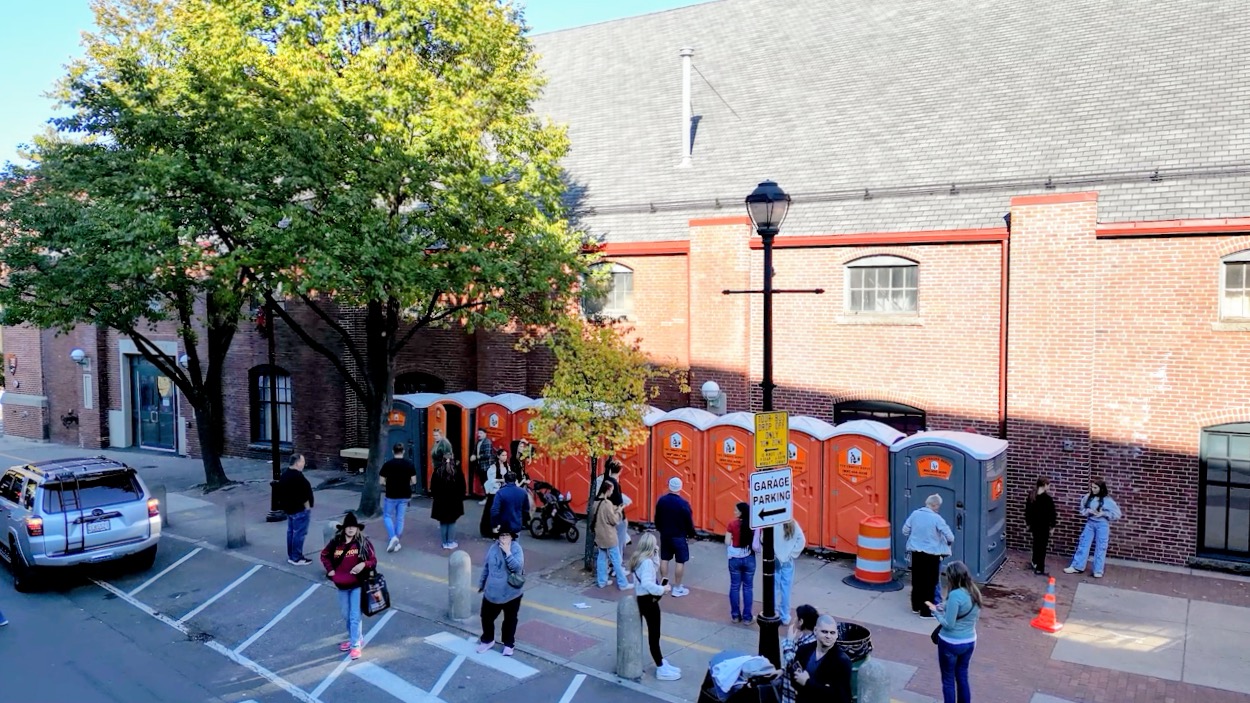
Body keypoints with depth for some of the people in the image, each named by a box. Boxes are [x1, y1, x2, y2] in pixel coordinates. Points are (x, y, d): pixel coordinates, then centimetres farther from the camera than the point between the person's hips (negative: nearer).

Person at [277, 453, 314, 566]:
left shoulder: (285, 474, 9)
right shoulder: (297, 476, -23)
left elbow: (282, 492, 18)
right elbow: (303, 494, -23)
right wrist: (308, 507, -14)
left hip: (290, 508, 11)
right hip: (300, 509, -11)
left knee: (291, 531, 16)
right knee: (299, 533, -4)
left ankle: (291, 555, 24)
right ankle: (296, 558, 0)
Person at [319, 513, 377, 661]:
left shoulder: (364, 542, -10)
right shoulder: (335, 542, -3)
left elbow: (374, 560, -5)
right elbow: (324, 555, 14)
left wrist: (364, 564, -24)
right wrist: (330, 570, 2)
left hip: (358, 584, -4)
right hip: (342, 585, 4)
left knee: (355, 616, -5)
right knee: (346, 615, 18)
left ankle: (356, 645, 6)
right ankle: (355, 639, 37)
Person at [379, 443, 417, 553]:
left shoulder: (387, 464, -10)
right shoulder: (409, 464, -3)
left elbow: (382, 481, -8)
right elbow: (414, 481, -2)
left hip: (391, 495, -2)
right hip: (405, 496, 3)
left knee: (387, 516, 13)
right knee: (400, 518, 11)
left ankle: (392, 537, -8)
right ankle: (396, 542, 14)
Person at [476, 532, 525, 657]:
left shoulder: (516, 549, -16)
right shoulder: (493, 547, -4)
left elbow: (517, 567, -30)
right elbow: (486, 566, 9)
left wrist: (508, 552, -35)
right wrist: (481, 583, 16)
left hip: (511, 594, -4)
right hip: (491, 592, 4)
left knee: (510, 620, 14)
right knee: (486, 618, 16)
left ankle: (508, 644, 34)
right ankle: (487, 640, 41)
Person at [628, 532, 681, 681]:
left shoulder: (638, 558, 6)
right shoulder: (647, 562, -23)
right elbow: (647, 584, -33)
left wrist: (655, 554, 7)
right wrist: (662, 589, -23)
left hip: (642, 599, 10)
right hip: (648, 600, -10)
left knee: (653, 633, 18)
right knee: (654, 634, -1)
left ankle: (661, 662, 28)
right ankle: (661, 669, 8)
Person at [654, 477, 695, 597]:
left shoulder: (661, 500, -4)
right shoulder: (683, 503, -19)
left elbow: (657, 518, 7)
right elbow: (689, 522, -12)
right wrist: (691, 534, 6)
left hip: (665, 535, 5)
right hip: (679, 537, -5)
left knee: (664, 559, 15)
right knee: (680, 562, 5)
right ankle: (678, 588, 9)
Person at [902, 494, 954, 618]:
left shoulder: (915, 514, -1)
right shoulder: (936, 518, -16)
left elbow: (905, 531, 8)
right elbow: (950, 537, -13)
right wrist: (948, 543, 10)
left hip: (916, 552, 6)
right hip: (931, 554, -5)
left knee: (917, 580, 17)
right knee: (930, 583, 4)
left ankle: (916, 606, 29)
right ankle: (926, 611, 9)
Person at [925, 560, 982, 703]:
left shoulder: (955, 595, -26)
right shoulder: (974, 592, -2)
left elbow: (948, 624, -23)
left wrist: (936, 611, -8)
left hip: (951, 643, -7)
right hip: (969, 641, 7)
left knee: (948, 680, 10)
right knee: (962, 677, 22)